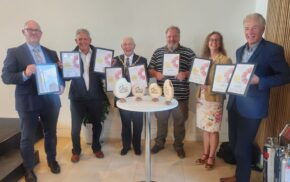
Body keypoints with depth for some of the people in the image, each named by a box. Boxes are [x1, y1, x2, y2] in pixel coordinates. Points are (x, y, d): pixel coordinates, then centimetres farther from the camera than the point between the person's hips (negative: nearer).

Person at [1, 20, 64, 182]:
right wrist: (24, 74, -26)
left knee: (51, 133, 18)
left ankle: (52, 160, 40)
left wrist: (61, 86, -9)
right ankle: (29, 169, 29)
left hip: (51, 100, 4)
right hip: (28, 102, -3)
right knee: (27, 138, 8)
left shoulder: (51, 53, 10)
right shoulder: (14, 52, -2)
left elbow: (59, 73, 11)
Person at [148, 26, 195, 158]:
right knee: (161, 119, 13)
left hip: (180, 95, -1)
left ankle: (178, 145, 29)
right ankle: (159, 143, 32)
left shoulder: (188, 53, 1)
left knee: (180, 121, 10)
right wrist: (156, 74, -11)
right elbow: (150, 69, 10)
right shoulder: (158, 52, 8)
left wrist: (186, 74, -19)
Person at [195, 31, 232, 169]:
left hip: (215, 98, -5)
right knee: (205, 128, 14)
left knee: (213, 129, 3)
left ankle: (211, 156, 20)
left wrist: (211, 87, -20)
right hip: (201, 96, 5)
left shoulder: (225, 60, -6)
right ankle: (205, 153, 28)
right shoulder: (203, 58, 11)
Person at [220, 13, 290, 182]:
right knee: (234, 143, 18)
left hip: (252, 106, -7)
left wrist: (259, 81, -21)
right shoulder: (240, 50, 12)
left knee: (243, 147, 3)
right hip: (235, 103, 7)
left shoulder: (273, 50, -10)